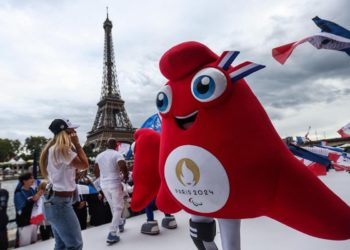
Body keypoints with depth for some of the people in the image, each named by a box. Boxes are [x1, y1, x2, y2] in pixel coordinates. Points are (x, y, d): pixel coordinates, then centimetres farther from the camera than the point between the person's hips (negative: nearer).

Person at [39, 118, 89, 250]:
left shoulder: (53, 149, 11)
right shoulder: (61, 149, -20)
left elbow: (76, 166, 14)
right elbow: (84, 165, -19)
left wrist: (73, 146, 7)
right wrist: (77, 144, -13)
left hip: (54, 200, 10)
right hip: (60, 202, -10)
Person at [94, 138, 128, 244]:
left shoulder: (99, 156, 8)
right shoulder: (117, 154, -12)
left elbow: (96, 172, 12)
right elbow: (124, 167, -25)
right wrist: (126, 176, -6)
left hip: (103, 184, 7)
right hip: (115, 184, -6)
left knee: (113, 206, 22)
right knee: (118, 207, 4)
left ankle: (120, 224, 41)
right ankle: (112, 234, -1)